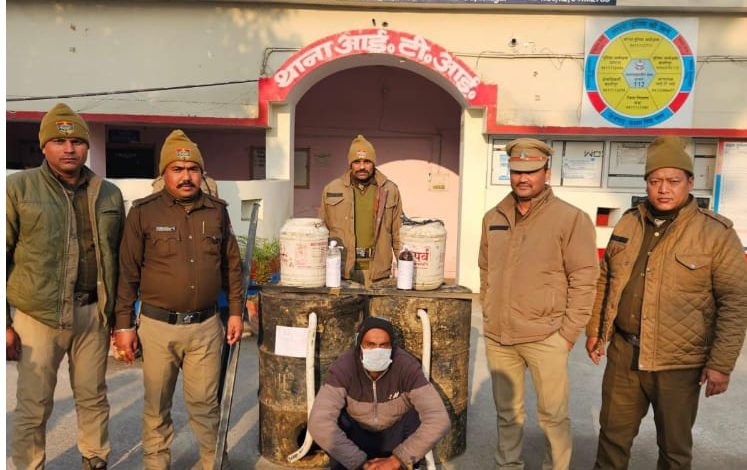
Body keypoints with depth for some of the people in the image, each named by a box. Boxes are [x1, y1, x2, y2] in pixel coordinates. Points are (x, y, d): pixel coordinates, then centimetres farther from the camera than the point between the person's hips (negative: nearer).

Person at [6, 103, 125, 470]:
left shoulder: (109, 194, 8)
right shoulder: (19, 187, -3)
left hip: (93, 314, 3)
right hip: (38, 316, -3)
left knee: (93, 399, 15)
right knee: (33, 408, 7)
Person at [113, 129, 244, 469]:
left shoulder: (217, 211, 5)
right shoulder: (144, 212, -3)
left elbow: (232, 265, 11)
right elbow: (127, 273, -1)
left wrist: (235, 311, 10)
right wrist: (123, 325, -1)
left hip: (205, 326, 2)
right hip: (158, 326, -1)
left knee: (204, 402, 11)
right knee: (157, 405, 13)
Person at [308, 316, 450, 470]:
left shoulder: (407, 366, -30)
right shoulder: (343, 367, -30)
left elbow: (439, 419, -37)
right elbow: (319, 423, -39)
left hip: (394, 436, 0)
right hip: (357, 434, 0)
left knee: (418, 416, -31)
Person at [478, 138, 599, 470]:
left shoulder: (571, 219, -9)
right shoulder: (493, 218, 7)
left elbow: (583, 280, -9)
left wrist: (568, 333, -9)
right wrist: (489, 317, 12)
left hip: (546, 338, -4)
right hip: (498, 337, 5)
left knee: (553, 414, 9)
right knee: (507, 411, 19)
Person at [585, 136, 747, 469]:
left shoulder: (717, 233, -10)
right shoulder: (628, 223, 4)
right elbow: (605, 281, 12)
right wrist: (595, 330, 12)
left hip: (679, 363, -4)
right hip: (623, 354, 4)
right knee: (613, 433, 18)